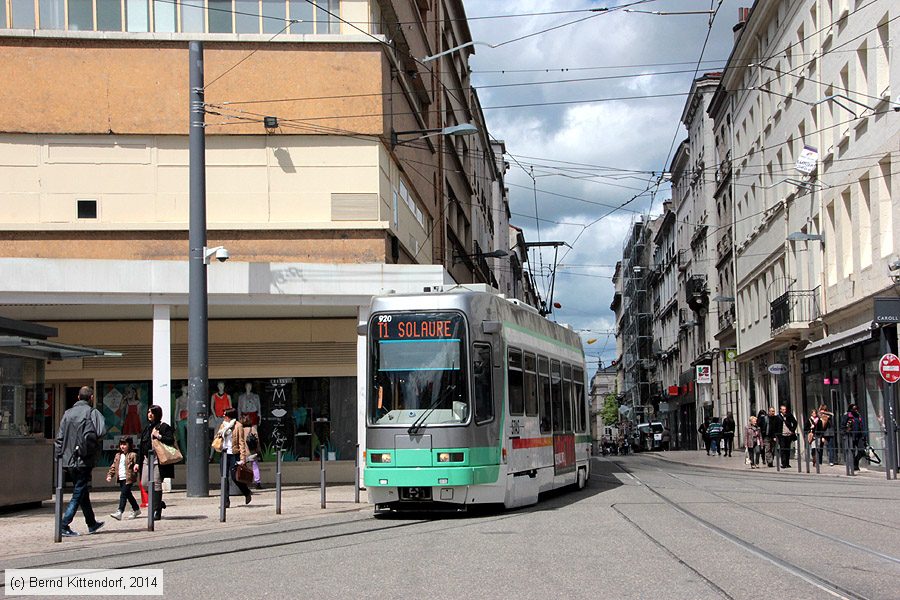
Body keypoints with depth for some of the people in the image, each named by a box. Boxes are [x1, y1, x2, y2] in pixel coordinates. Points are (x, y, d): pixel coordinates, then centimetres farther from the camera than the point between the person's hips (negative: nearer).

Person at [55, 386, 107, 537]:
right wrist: (93, 445, -3)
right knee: (79, 493, -2)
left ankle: (92, 523, 29)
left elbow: (59, 438, 7)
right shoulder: (92, 412, -6)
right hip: (83, 461, -6)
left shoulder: (68, 413, 9)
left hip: (68, 461, 6)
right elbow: (101, 432, -21)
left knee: (82, 491, 17)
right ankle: (64, 525, -12)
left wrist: (59, 457, 10)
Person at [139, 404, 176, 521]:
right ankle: (159, 503, 23)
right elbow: (142, 446, 19)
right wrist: (138, 462, 17)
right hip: (147, 459, 7)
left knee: (156, 484, -6)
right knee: (145, 483, 2)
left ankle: (156, 511, -2)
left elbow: (171, 440, -14)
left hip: (158, 460, -7)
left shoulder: (164, 427, -3)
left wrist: (159, 436, -19)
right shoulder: (147, 428, 17)